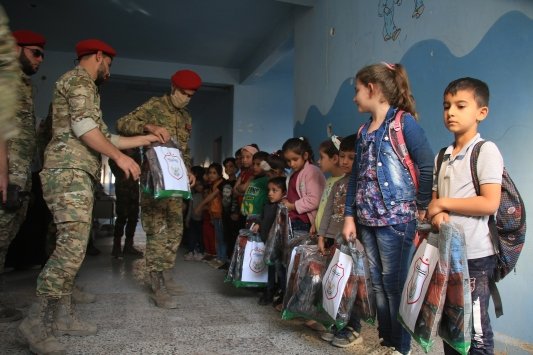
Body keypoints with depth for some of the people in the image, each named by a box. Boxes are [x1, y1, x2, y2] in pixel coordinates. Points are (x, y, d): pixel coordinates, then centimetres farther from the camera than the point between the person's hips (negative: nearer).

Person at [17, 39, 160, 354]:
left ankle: (63, 316, 13)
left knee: (73, 246, 8)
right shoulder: (79, 79, -1)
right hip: (69, 173, -10)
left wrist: (145, 139, 29)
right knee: (73, 245, -16)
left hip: (80, 175, 11)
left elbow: (104, 136, 28)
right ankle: (39, 322, -9)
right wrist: (120, 157, -15)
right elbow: (83, 126, -16)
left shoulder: (86, 88, 29)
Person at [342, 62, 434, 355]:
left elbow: (428, 166, -13)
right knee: (377, 283, 14)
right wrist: (349, 216, 8)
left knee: (394, 284, 3)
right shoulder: (364, 131, 14)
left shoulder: (404, 122, -8)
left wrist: (421, 206, -5)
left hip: (396, 218, -7)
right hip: (367, 220, 7)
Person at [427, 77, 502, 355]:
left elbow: (489, 204, -19)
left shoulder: (486, 150, -10)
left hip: (475, 256, -6)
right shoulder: (443, 156, 10)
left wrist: (443, 203, -12)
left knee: (476, 331, 5)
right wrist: (437, 213, -12)